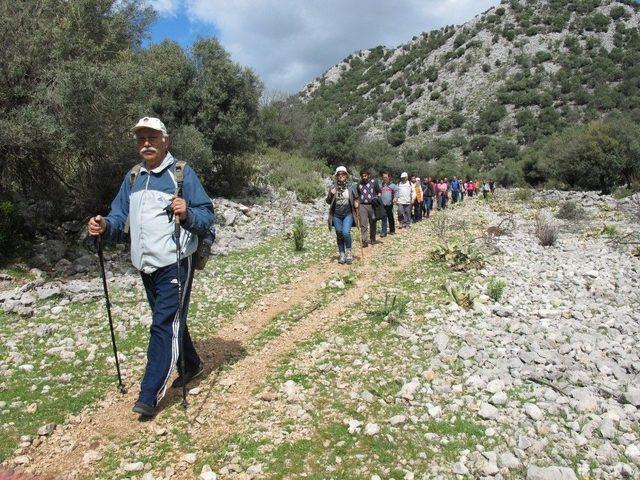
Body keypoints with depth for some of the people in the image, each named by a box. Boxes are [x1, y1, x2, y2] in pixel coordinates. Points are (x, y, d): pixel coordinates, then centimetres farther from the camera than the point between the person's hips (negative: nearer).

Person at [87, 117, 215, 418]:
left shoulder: (182, 172, -6)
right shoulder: (132, 177, 14)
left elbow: (207, 217, -9)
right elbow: (120, 215, 14)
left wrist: (187, 214, -30)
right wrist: (104, 226, -7)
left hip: (174, 265, -7)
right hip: (146, 266, 7)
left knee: (164, 325, -6)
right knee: (170, 321, 19)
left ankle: (150, 394, 2)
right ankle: (192, 365, 39)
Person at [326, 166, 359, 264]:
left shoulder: (351, 186, 0)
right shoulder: (333, 188, 3)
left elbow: (356, 199, 13)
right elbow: (328, 201, 7)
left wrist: (356, 204, -8)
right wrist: (331, 194, -12)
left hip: (348, 214, -2)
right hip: (337, 216, 2)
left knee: (346, 232, -19)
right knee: (339, 235, 8)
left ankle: (348, 251, 3)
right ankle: (341, 254, 23)